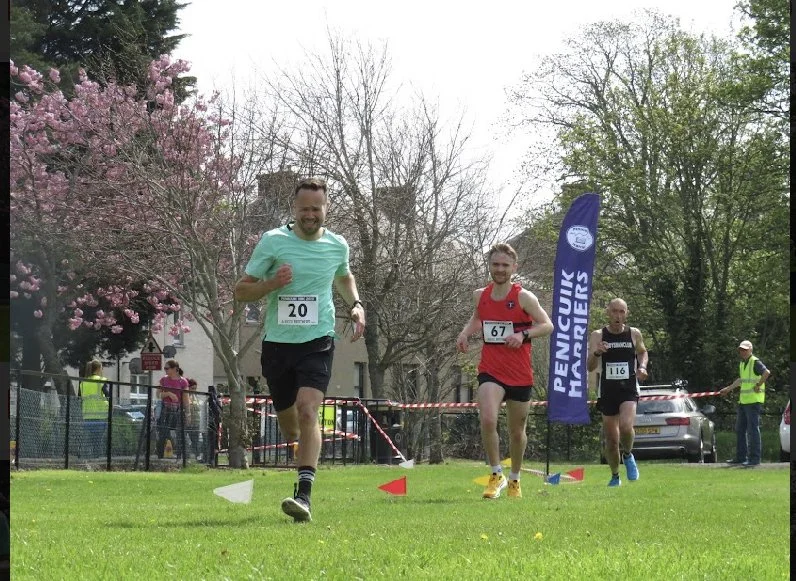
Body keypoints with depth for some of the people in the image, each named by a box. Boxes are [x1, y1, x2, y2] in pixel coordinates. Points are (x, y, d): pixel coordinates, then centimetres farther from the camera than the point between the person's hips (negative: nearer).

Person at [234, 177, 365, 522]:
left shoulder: (337, 245, 4)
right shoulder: (273, 241, -4)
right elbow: (241, 291, 0)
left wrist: (356, 305, 10)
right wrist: (272, 283, -19)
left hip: (318, 342, -1)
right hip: (277, 342, 1)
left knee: (307, 412, -21)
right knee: (287, 422, 12)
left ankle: (304, 496, -26)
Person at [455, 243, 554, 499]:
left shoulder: (524, 298, -7)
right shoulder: (480, 295, 4)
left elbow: (547, 325, -6)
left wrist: (523, 335, -23)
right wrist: (466, 332, 4)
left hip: (520, 374, -1)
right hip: (490, 371, 1)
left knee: (517, 430, 11)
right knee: (487, 421, -22)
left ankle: (515, 480, 32)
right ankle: (496, 475, -7)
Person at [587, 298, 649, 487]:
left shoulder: (634, 334, 2)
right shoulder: (598, 336, -3)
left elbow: (643, 352, 22)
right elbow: (590, 367, -9)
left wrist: (642, 367, 1)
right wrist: (596, 353, -30)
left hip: (629, 388, -1)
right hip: (607, 391, 1)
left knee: (626, 426, -26)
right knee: (611, 439, 6)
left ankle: (627, 455, 5)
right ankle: (615, 476, 28)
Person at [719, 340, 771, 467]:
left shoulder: (755, 362, -11)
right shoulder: (742, 364, 18)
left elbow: (766, 372, -28)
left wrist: (758, 385, -23)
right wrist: (728, 389, 37)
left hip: (754, 401, -10)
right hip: (743, 400, 10)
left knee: (753, 429, -9)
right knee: (740, 429, 13)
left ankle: (755, 458, -8)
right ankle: (741, 457, 20)